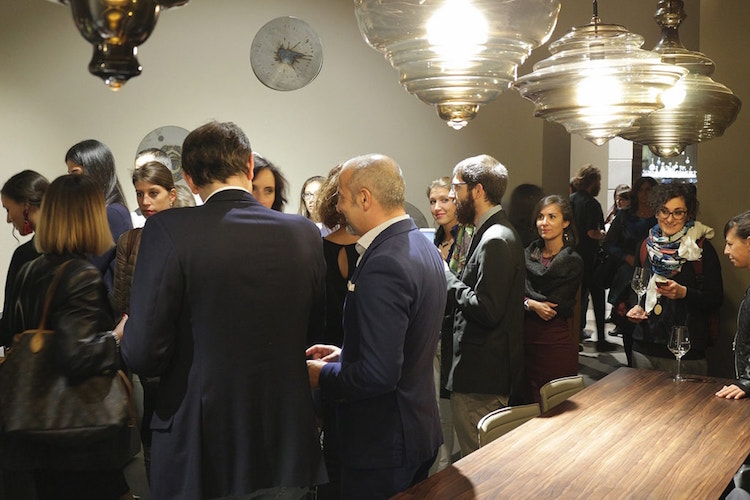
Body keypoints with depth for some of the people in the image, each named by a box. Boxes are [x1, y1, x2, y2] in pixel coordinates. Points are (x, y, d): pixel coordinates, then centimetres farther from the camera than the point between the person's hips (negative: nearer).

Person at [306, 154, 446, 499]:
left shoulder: (383, 265, -26)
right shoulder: (422, 247, 5)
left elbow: (378, 374, -28)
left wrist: (323, 375, -12)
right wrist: (345, 355, 11)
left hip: (382, 444, -9)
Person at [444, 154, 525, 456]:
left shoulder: (496, 240, -19)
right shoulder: (493, 231, 14)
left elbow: (486, 310, -24)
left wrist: (445, 277, -14)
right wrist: (448, 277, 5)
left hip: (481, 377, -11)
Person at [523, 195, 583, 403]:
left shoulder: (573, 262, -3)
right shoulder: (529, 254, 9)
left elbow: (556, 306, -10)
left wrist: (527, 302, -7)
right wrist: (532, 304, -16)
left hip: (556, 342, -4)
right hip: (527, 338, 4)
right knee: (529, 402, 9)